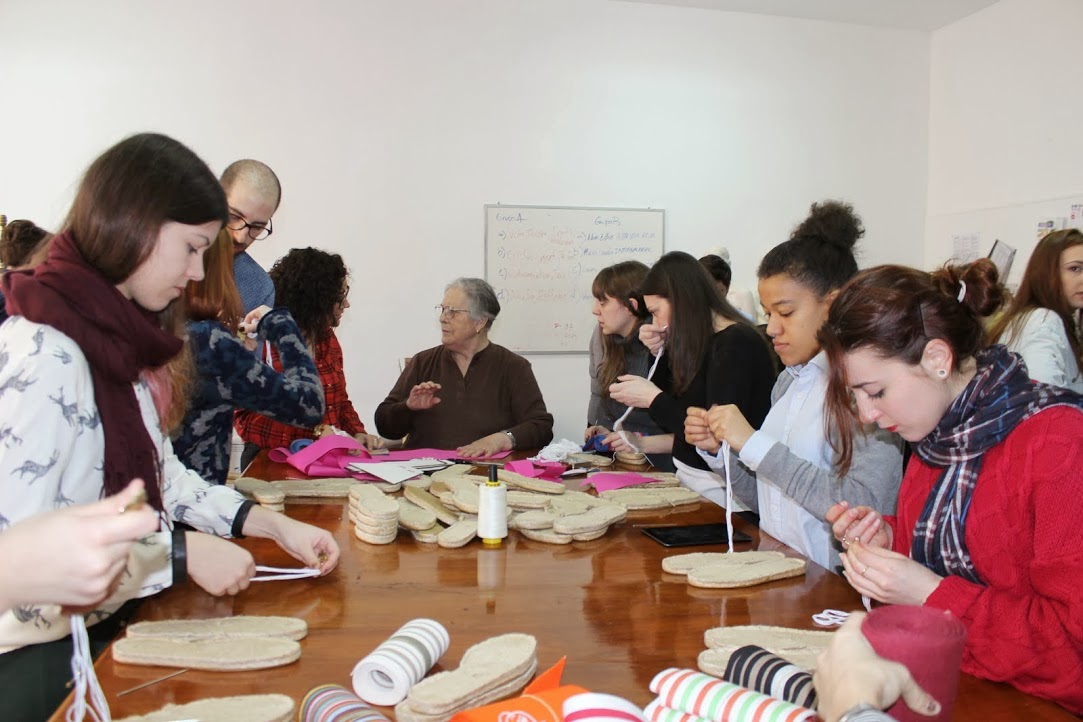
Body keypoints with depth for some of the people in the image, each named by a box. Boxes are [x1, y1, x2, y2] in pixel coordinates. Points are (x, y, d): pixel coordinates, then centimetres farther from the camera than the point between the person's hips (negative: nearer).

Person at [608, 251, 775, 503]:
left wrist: (653, 398, -16)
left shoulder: (737, 345, -15)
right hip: (688, 476, 8)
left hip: (718, 487, -8)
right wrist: (658, 353, 3)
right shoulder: (700, 342, 10)